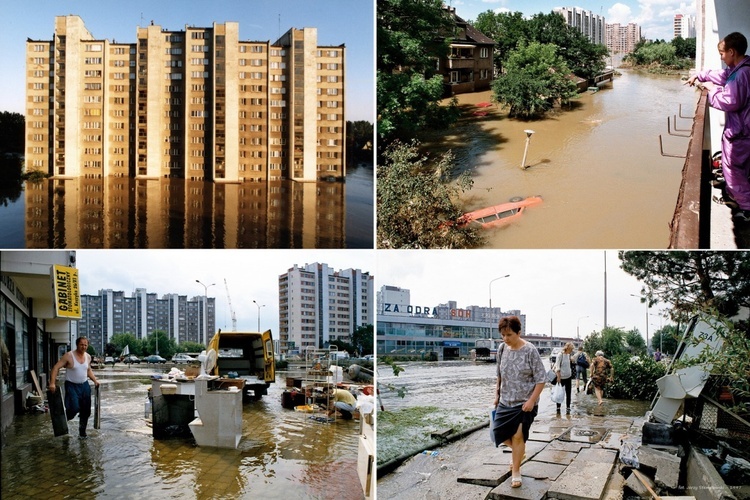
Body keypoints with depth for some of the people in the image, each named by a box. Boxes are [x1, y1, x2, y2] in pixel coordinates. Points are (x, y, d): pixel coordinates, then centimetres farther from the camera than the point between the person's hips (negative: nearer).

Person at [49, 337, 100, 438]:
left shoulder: (88, 356, 5)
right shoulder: (69, 356, -13)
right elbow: (56, 368, -16)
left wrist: (95, 380, 12)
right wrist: (52, 383, -26)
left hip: (84, 385, 5)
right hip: (72, 385, -5)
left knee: (86, 411, 6)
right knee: (74, 408, -20)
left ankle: (82, 432, 22)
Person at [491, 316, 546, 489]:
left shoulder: (530, 351, -16)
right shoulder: (502, 349, -1)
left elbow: (541, 379, -13)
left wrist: (531, 400, -18)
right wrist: (497, 394, 12)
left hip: (525, 403, -5)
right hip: (505, 401, 5)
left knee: (518, 436, -3)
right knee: (498, 432, 4)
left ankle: (515, 472, 16)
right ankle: (519, 451, 36)